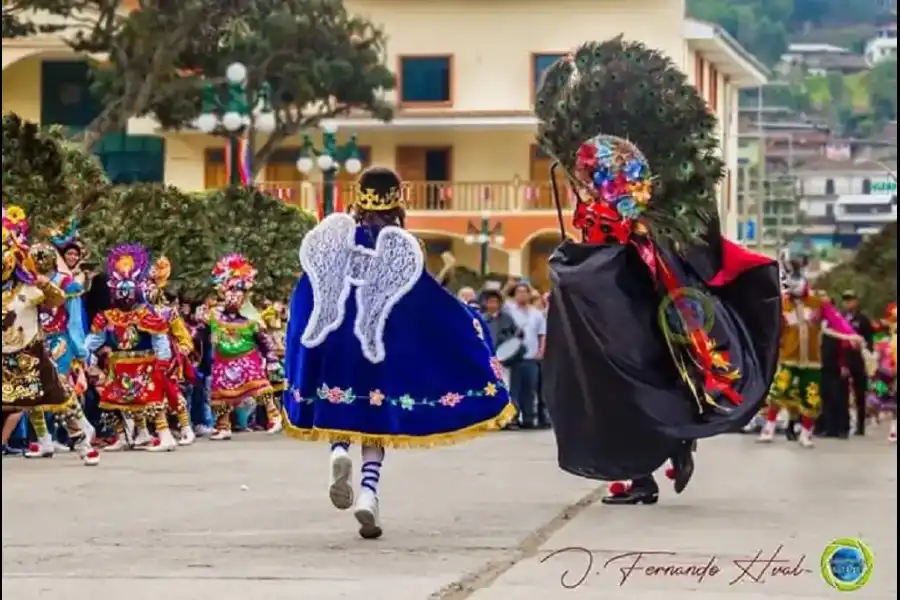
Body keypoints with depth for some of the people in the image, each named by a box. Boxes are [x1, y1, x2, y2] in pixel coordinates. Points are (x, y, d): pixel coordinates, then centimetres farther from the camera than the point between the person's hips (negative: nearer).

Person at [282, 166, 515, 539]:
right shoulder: (401, 246, -10)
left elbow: (308, 293, 2)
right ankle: (368, 492, -9)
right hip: (382, 347, -2)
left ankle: (338, 451, -13)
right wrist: (469, 324, 10)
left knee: (340, 410, 20)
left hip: (335, 341, 2)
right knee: (376, 418, 9)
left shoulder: (334, 233, -3)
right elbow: (428, 302, -6)